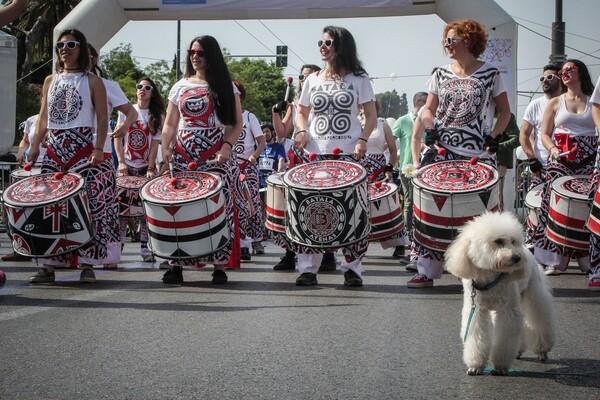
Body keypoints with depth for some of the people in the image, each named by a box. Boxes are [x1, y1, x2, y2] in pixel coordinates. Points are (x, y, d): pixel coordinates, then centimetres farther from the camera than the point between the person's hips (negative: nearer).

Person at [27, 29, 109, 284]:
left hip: (83, 150, -4)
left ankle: (87, 264, -4)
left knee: (89, 204, -8)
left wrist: (99, 149, -13)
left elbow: (102, 119, -1)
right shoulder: (50, 81, 16)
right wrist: (35, 145, 5)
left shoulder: (92, 81, 4)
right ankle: (48, 265, 2)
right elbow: (43, 118, 17)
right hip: (55, 150, 4)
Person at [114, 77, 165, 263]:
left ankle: (145, 247, 0)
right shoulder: (126, 111, 5)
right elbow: (118, 138, 3)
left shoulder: (157, 116, 2)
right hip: (127, 165, 0)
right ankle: (117, 244, 0)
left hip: (146, 167, 0)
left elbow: (155, 144, -3)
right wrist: (121, 161, -9)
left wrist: (150, 168, -12)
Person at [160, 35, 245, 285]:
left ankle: (219, 266, -1)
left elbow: (237, 124, 3)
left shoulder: (226, 87, 7)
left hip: (218, 159, -2)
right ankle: (176, 265, 2)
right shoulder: (180, 87, 14)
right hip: (183, 158, 2)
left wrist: (227, 146, -13)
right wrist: (165, 147, -4)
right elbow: (170, 124, 13)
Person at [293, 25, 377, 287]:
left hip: (349, 155, -2)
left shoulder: (358, 79, 5)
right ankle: (307, 267, 4)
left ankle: (352, 268, 7)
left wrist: (363, 140, -13)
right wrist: (301, 130, -4)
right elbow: (302, 112, 18)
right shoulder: (312, 80, 13)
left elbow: (371, 116, 3)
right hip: (314, 154, 2)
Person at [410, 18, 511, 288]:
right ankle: (427, 270, -1)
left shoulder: (490, 74, 4)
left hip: (479, 155, -2)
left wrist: (495, 135, -7)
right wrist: (430, 128, -4)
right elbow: (428, 109, 16)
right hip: (443, 153, 3)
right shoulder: (441, 75, 13)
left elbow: (504, 111, 7)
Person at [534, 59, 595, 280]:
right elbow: (545, 134, 9)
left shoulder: (594, 102, 12)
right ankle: (555, 260, -7)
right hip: (560, 161, 0)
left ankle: (588, 259, -4)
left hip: (588, 160, 0)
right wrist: (553, 149, -10)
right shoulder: (555, 103, 13)